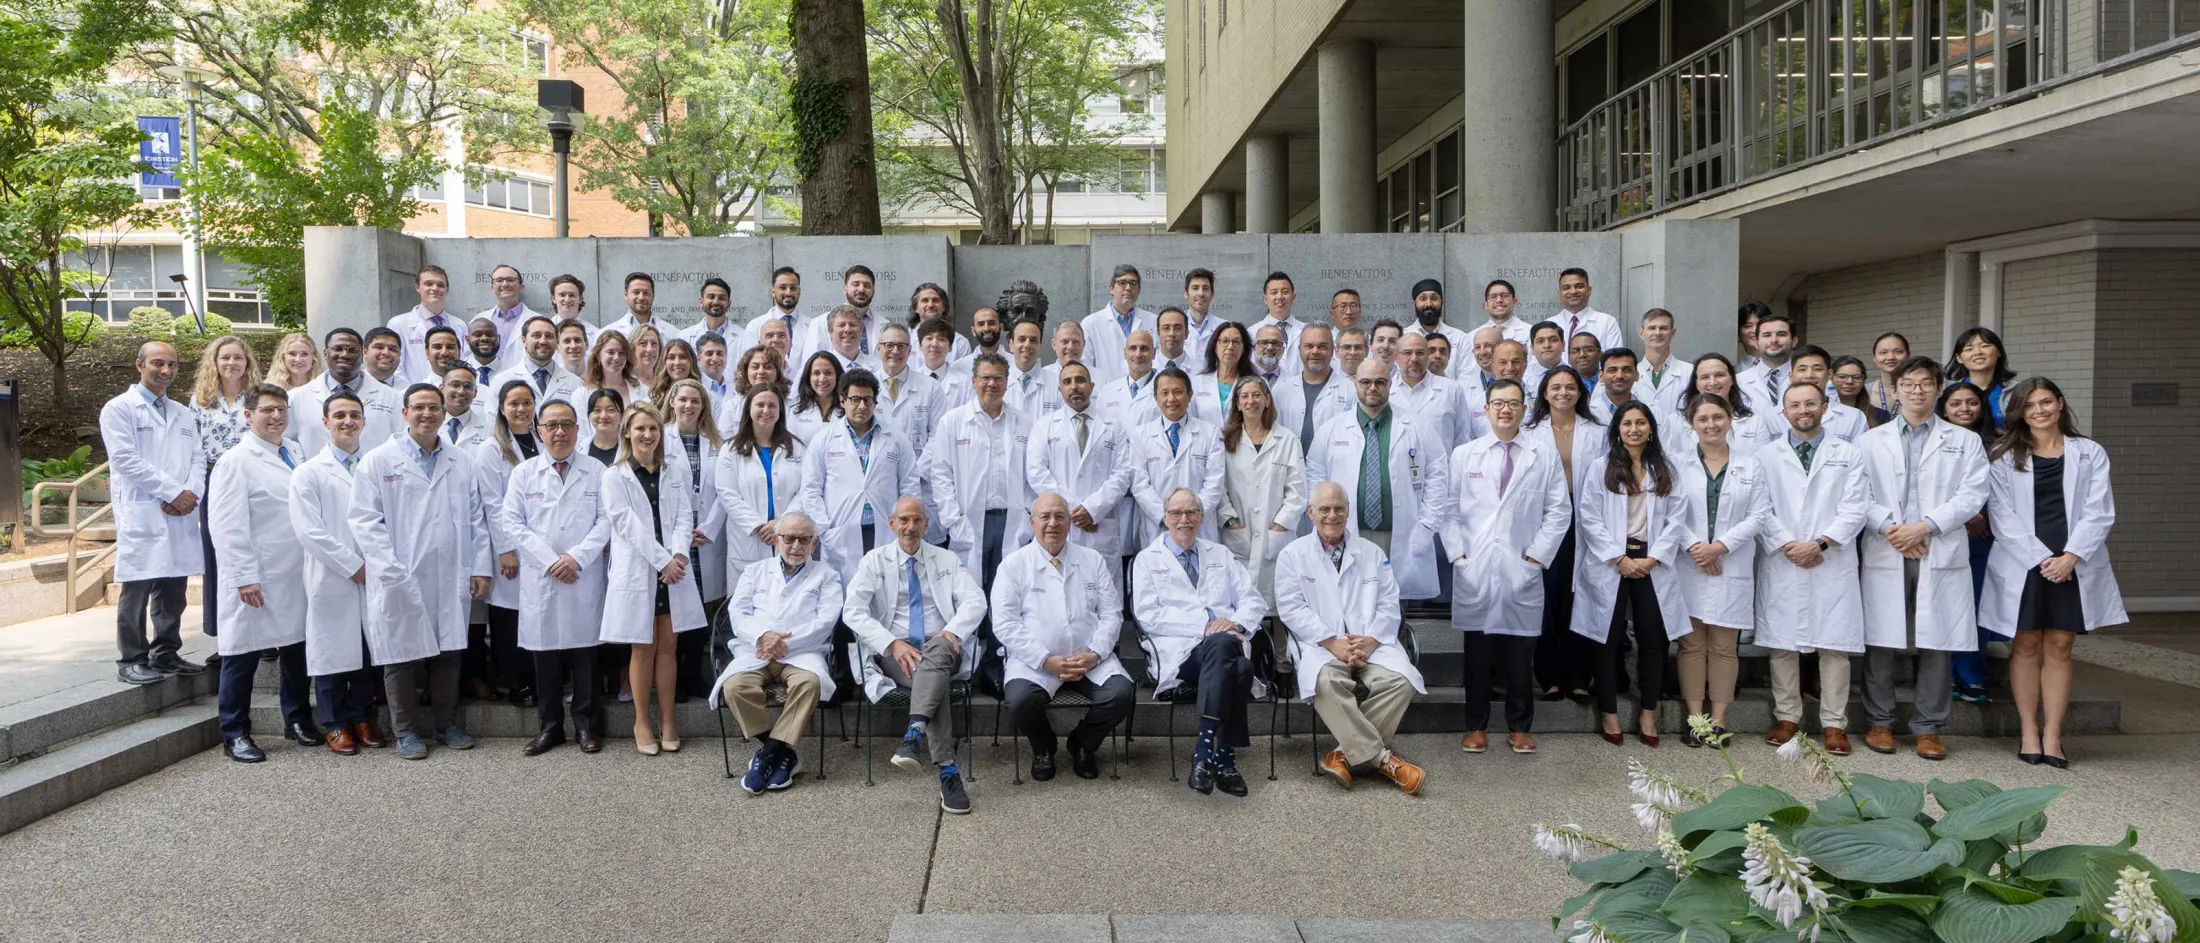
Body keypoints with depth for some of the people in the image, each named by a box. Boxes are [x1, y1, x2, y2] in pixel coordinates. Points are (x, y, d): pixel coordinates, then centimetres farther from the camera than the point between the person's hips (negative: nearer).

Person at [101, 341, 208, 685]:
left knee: (173, 588, 9)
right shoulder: (119, 409, 0)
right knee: (137, 589, -3)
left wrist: (191, 493, -7)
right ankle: (132, 660, 5)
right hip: (141, 514, -5)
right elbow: (126, 460, -9)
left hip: (181, 514, 5)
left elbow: (198, 458, 12)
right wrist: (172, 492, -12)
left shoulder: (183, 414, 19)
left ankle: (166, 653, 18)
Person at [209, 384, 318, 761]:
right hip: (256, 581, -6)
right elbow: (227, 526, -12)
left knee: (296, 648, 14)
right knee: (243, 654, 2)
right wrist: (245, 577, -16)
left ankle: (298, 719, 28)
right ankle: (235, 733, 13)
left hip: (296, 575, 6)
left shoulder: (294, 456, 13)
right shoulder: (236, 461, -7)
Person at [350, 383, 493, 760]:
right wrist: (390, 571, -12)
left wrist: (480, 567, 5)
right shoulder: (378, 461, 1)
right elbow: (365, 520, -4)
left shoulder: (461, 463, 13)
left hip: (451, 580, 3)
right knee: (402, 656, 3)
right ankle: (407, 731, 15)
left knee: (448, 653, 8)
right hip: (400, 583, -3)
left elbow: (475, 519, 14)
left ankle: (446, 724, 21)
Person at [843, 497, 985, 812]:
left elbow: (975, 600, 4)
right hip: (894, 653, -1)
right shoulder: (874, 561, 10)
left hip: (942, 648, 1)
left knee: (937, 651, -38)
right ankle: (948, 772, -43)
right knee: (935, 677, -35)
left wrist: (953, 631, -18)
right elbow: (853, 612, -2)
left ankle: (913, 735, -55)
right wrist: (892, 643, -17)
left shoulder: (947, 560, 16)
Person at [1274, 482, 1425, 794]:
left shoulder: (1372, 552, 17)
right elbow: (1292, 608, -1)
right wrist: (1332, 642, -13)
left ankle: (1349, 753, -20)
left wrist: (1371, 640, -9)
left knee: (1400, 680, -28)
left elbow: (1388, 604, 10)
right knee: (1326, 682, -36)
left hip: (1371, 643, 3)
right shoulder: (1292, 555, 9)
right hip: (1320, 644, -2)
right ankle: (1381, 758, -27)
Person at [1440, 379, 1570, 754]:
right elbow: (1447, 509, 6)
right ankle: (1476, 726, 16)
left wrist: (1537, 556, -3)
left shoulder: (1545, 456, 6)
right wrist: (1457, 554, -3)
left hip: (1522, 572, 0)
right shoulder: (1463, 455, 8)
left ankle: (1520, 727, 17)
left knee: (1520, 654, 5)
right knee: (1477, 652, 5)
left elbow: (1559, 511, 4)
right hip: (1473, 570, 0)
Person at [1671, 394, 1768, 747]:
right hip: (1689, 565, 0)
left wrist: (1720, 546, -10)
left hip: (1732, 568, 1)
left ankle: (1718, 718, 7)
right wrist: (1692, 545, -16)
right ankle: (1694, 717, 6)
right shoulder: (1678, 464, 5)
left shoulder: (1750, 467, 8)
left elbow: (1756, 516, 1)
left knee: (1724, 645, 2)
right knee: (1691, 643, 1)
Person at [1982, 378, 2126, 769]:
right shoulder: (2005, 457, 5)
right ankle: (2028, 733, 8)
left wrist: (2070, 556, -12)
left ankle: (2052, 736, 5)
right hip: (2022, 564, -1)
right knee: (2026, 647, 2)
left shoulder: (2090, 453, 8)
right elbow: (2002, 515, -2)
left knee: (2059, 647, 2)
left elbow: (2099, 512, 1)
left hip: (2073, 566, 1)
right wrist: (2041, 558, -12)